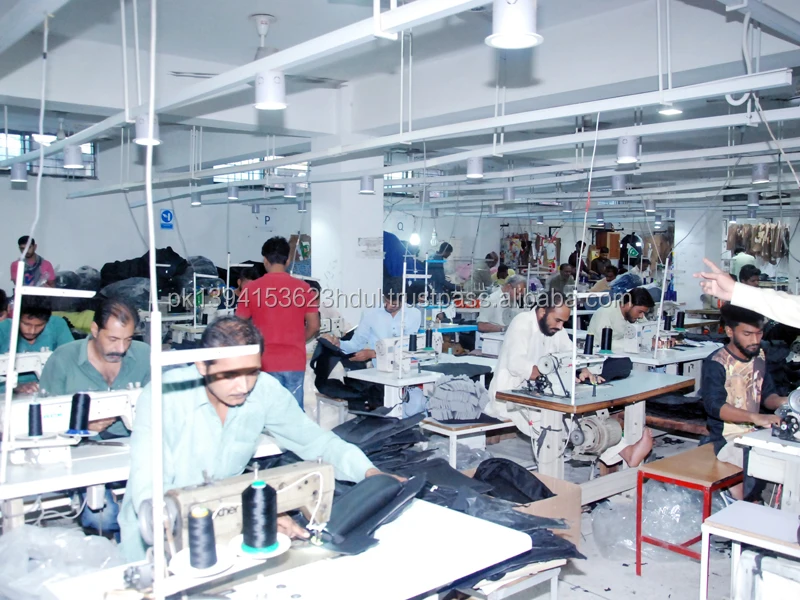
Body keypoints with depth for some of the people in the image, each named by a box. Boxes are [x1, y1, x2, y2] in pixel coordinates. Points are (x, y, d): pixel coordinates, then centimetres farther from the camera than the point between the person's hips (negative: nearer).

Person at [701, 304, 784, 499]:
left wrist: (781, 402, -9)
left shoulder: (759, 356, 8)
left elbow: (767, 394, 15)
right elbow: (715, 405, -25)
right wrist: (755, 417, -37)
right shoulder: (716, 363, -14)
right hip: (727, 439, -7)